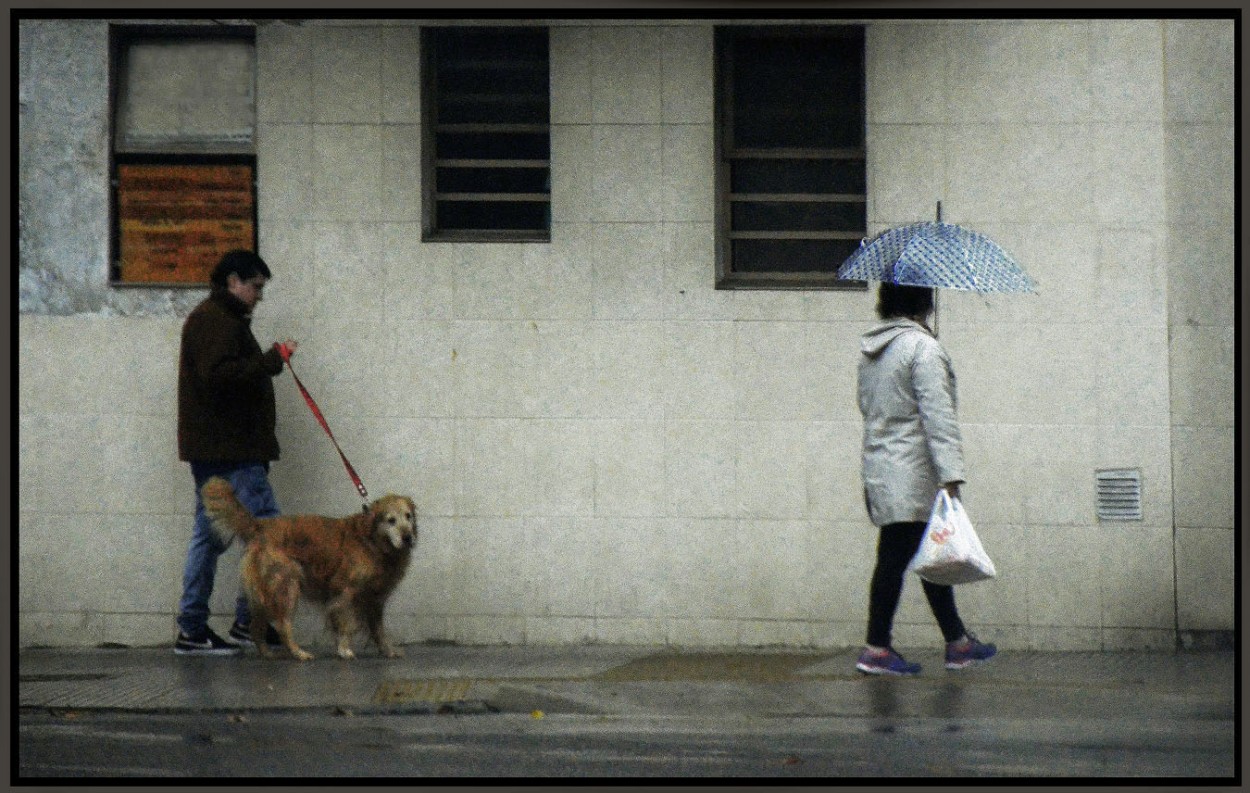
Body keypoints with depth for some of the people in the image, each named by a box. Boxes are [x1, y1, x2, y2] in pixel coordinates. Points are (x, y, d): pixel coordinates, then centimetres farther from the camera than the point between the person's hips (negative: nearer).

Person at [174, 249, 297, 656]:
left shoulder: (221, 318, 23)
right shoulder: (215, 320, -11)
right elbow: (219, 374, -23)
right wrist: (272, 360, -19)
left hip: (213, 450, 11)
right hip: (230, 449, -11)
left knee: (209, 536, 9)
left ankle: (192, 630, 10)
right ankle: (249, 621, -8)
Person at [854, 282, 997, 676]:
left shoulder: (870, 348, 11)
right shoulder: (923, 349, -15)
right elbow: (938, 417, -19)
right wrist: (951, 476, -20)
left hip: (877, 464, 8)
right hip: (912, 474, -8)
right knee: (894, 558, -4)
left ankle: (957, 642, 17)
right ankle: (876, 649, -1)